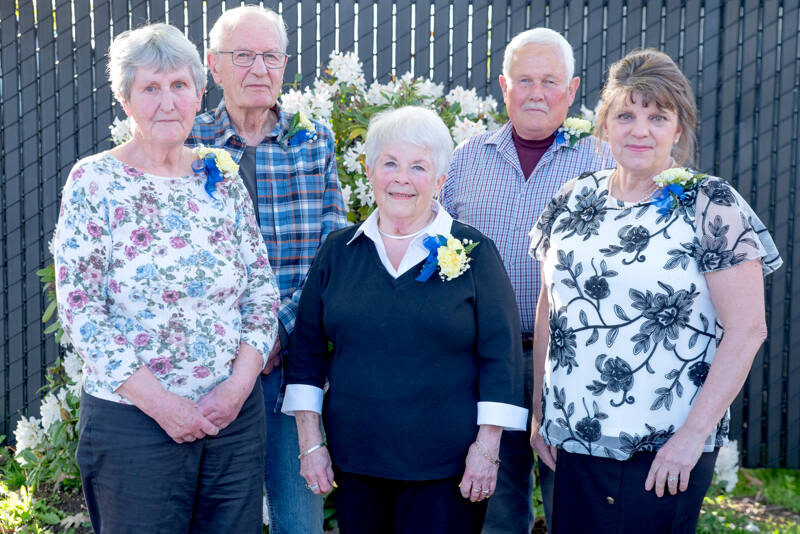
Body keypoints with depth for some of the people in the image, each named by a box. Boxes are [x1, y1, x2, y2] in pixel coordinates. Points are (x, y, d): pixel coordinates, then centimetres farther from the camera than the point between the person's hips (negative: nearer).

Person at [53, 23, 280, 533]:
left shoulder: (223, 177, 7)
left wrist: (240, 382, -7)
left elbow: (262, 288, 7)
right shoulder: (93, 181, -5)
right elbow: (80, 308, -10)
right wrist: (160, 402, -14)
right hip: (132, 420, -3)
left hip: (236, 414, 4)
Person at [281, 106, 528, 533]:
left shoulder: (473, 252, -2)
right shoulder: (339, 251, 6)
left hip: (447, 467, -2)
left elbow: (500, 355, -3)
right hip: (354, 461, 3)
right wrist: (310, 442, 3)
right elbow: (308, 349, 8)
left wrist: (487, 446, -8)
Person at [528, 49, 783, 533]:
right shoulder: (573, 201, 5)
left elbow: (747, 329, -11)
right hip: (572, 440, 4)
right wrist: (540, 410, 9)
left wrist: (694, 433, -14)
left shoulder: (711, 206, -8)